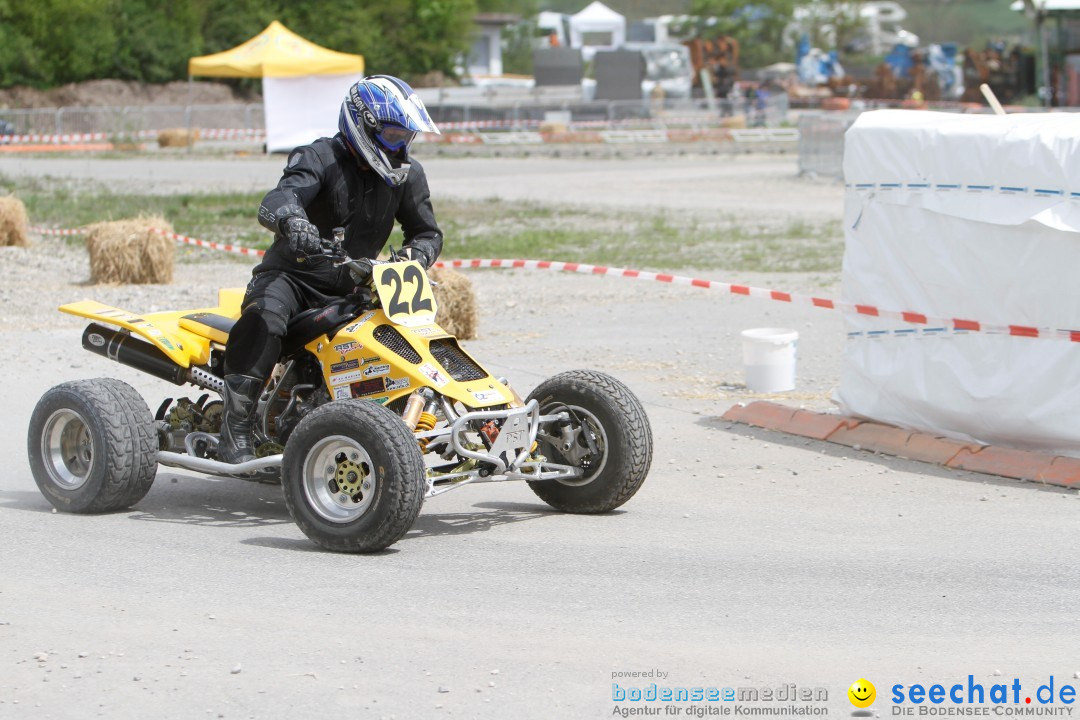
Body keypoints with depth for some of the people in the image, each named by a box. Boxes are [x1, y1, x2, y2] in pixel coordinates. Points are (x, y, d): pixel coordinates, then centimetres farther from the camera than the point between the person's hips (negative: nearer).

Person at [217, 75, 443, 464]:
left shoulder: (406, 174, 6)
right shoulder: (320, 158, -13)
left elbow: (427, 232, 15)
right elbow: (275, 202, -30)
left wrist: (414, 254, -11)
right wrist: (292, 221, -56)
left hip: (352, 285, 6)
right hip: (293, 275, -5)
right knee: (266, 316, -36)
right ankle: (235, 430, -31)